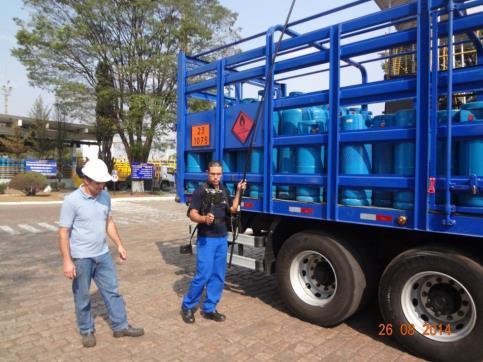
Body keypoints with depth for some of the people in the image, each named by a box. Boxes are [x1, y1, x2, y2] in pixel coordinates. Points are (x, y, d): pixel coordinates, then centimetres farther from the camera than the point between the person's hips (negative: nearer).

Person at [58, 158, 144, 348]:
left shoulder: (105, 196, 1)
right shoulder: (72, 201, -16)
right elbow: (63, 232, -14)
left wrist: (119, 245, 10)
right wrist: (67, 261, -17)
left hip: (103, 254, 5)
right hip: (81, 258, -5)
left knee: (112, 291, 12)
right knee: (82, 297, 12)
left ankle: (120, 326, 26)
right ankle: (86, 331, 31)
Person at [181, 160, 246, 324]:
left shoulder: (224, 191, 11)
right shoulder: (200, 191, -8)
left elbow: (233, 210, 14)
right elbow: (192, 214, -14)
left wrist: (239, 191, 5)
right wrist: (204, 218, -34)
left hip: (222, 238, 6)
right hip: (206, 239, -6)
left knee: (218, 276, 8)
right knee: (203, 275, -7)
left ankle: (209, 308, 19)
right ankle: (187, 306, 12)